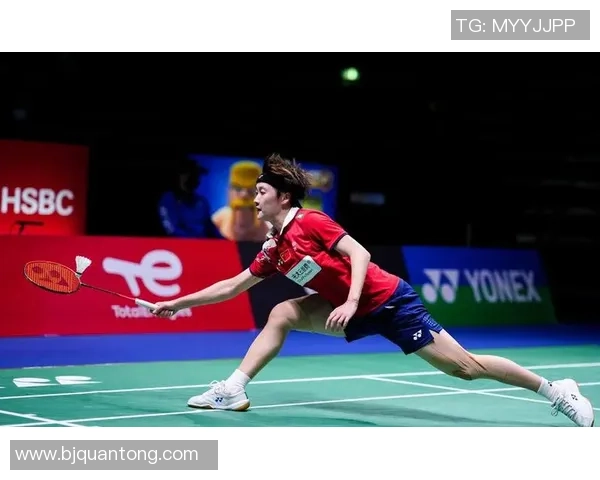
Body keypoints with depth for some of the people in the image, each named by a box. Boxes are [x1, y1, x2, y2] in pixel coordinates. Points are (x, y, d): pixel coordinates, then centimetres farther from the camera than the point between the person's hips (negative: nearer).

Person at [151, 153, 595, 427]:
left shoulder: (310, 222, -14)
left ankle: (556, 390, 1)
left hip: (388, 301, -8)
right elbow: (232, 286, 16)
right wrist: (178, 302, 16)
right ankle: (234, 389, 1)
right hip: (352, 312, 8)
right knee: (283, 314, -2)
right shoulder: (272, 250, 8)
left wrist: (351, 302, -31)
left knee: (465, 366, -9)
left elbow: (359, 253, -20)